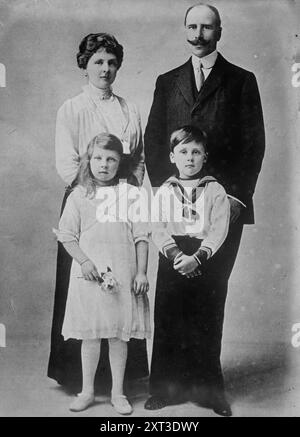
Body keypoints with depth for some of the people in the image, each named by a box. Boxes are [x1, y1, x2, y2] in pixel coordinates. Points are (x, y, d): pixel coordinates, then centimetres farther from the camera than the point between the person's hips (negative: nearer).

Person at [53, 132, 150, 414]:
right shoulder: (78, 196, 4)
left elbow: (141, 237, 2)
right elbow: (67, 235, 3)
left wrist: (141, 272, -3)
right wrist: (84, 261, -11)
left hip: (123, 274, 0)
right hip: (89, 274, 0)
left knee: (119, 335, 8)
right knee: (90, 334, 9)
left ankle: (117, 393, 23)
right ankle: (87, 391, 26)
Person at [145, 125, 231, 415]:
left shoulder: (215, 191, 5)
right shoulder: (164, 192, 9)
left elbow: (218, 231, -4)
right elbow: (159, 230, -1)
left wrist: (197, 257, -17)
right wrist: (176, 256, -16)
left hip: (203, 263, -1)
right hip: (171, 261, 1)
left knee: (203, 325, 1)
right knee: (167, 325, 3)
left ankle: (205, 388, 17)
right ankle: (165, 389, 16)